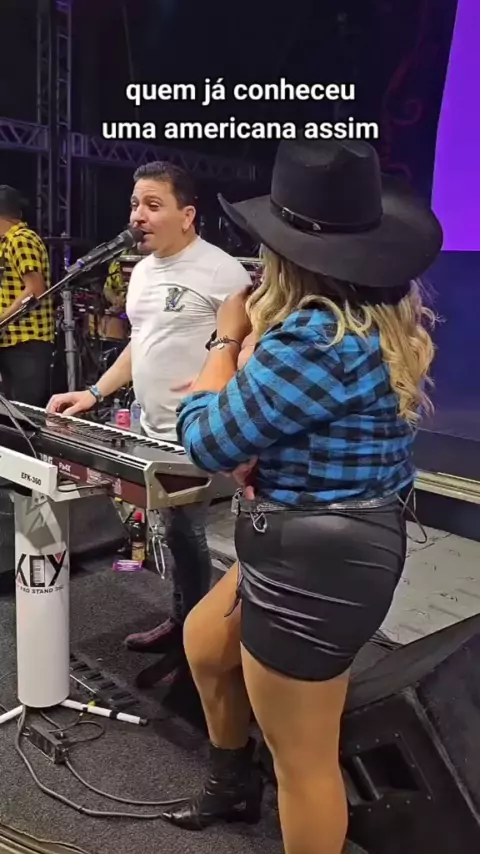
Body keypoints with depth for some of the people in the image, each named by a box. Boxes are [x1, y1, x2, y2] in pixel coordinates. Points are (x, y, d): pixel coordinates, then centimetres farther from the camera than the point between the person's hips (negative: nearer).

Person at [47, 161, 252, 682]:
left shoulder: (221, 272, -14)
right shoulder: (142, 271, 14)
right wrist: (95, 394, 12)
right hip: (153, 432, 8)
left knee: (186, 536, 1)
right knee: (175, 533, 17)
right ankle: (181, 625, 33)